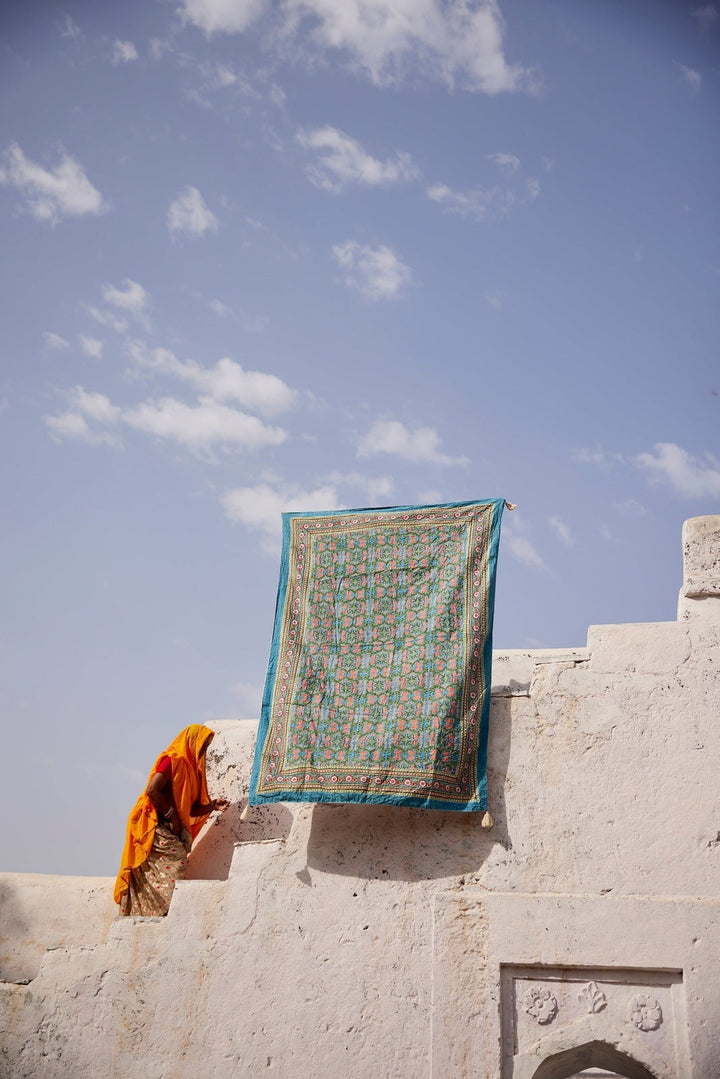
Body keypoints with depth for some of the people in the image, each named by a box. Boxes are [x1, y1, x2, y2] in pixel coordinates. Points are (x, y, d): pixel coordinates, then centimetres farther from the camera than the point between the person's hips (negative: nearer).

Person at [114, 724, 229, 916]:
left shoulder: (189, 767, 20)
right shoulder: (174, 760, -7)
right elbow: (152, 790, -18)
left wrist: (212, 805, 6)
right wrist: (171, 816, -12)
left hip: (171, 829, 9)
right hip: (156, 827, -9)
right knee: (176, 863, -17)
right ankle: (164, 913, -18)